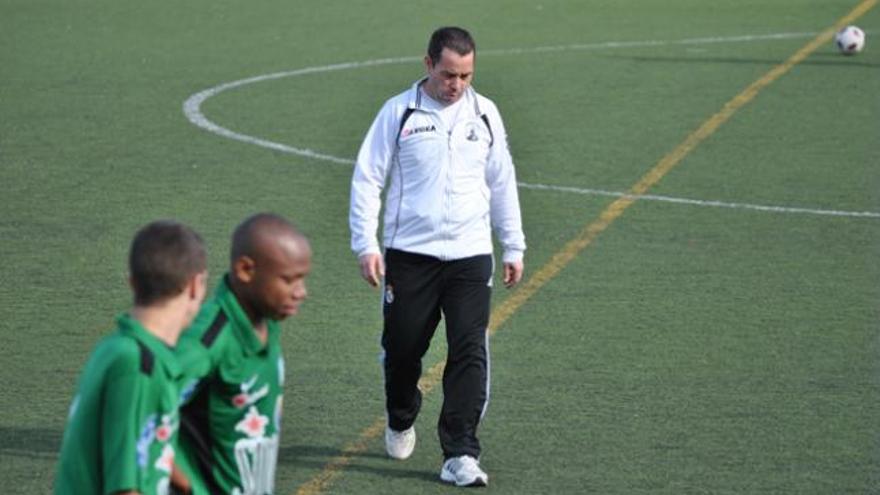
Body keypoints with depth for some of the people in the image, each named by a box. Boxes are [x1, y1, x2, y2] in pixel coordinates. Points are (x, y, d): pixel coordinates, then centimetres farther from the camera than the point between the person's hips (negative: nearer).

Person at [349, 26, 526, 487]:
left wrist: (513, 247, 16)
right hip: (409, 254, -1)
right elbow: (366, 179, -1)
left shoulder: (484, 113, 7)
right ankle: (401, 423, 37)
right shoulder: (399, 112, -2)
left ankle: (460, 456, -8)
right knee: (402, 349, 7)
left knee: (470, 354, -9)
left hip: (470, 255, 1)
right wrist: (366, 246, -8)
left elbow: (502, 184, 16)